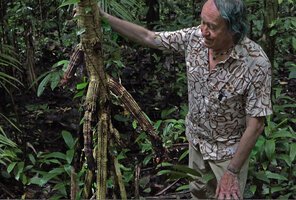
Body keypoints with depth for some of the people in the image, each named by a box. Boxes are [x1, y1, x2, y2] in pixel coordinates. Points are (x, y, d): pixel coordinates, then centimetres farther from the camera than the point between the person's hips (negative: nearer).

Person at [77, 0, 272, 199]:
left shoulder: (256, 63, -32)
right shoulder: (195, 37, -18)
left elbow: (256, 124, -25)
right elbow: (147, 37, -5)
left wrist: (233, 172, -21)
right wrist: (103, 17, -9)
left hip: (228, 148, -5)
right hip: (197, 137, 5)